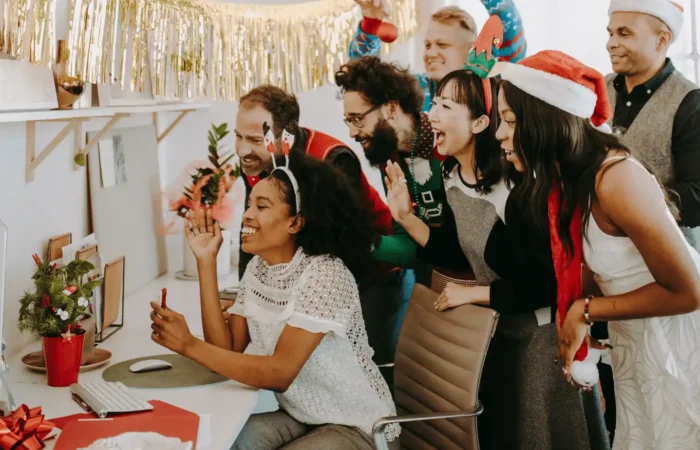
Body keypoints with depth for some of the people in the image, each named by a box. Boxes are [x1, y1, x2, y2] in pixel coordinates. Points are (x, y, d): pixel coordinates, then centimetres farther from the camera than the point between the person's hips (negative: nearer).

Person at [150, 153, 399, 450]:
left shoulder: (325, 274, -23)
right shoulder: (257, 268, 1)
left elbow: (281, 373, -27)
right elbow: (228, 349, -8)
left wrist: (188, 345, -30)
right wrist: (206, 260, -10)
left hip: (356, 426, -6)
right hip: (300, 416, 6)